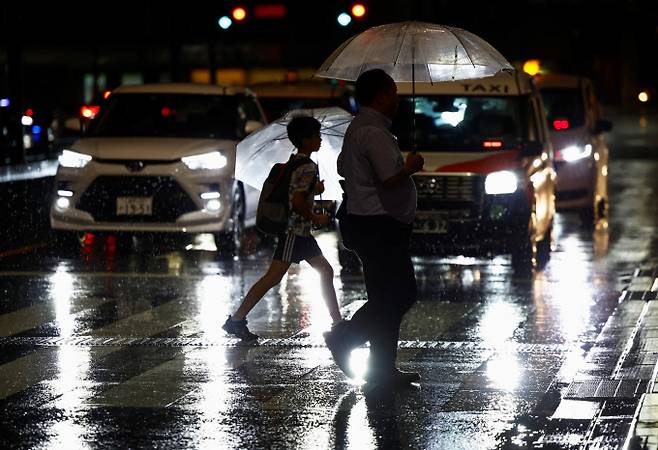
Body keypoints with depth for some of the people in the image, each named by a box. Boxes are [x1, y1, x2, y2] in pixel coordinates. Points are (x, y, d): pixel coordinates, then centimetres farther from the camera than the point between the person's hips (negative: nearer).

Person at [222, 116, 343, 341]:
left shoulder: (294, 162, 13)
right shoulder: (308, 167, -16)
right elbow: (298, 201, -23)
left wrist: (315, 189, 10)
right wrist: (316, 218, -9)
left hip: (300, 231, 10)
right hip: (295, 230, -10)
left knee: (325, 271, 11)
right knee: (273, 277, -9)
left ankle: (337, 322, 15)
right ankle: (236, 320, -6)